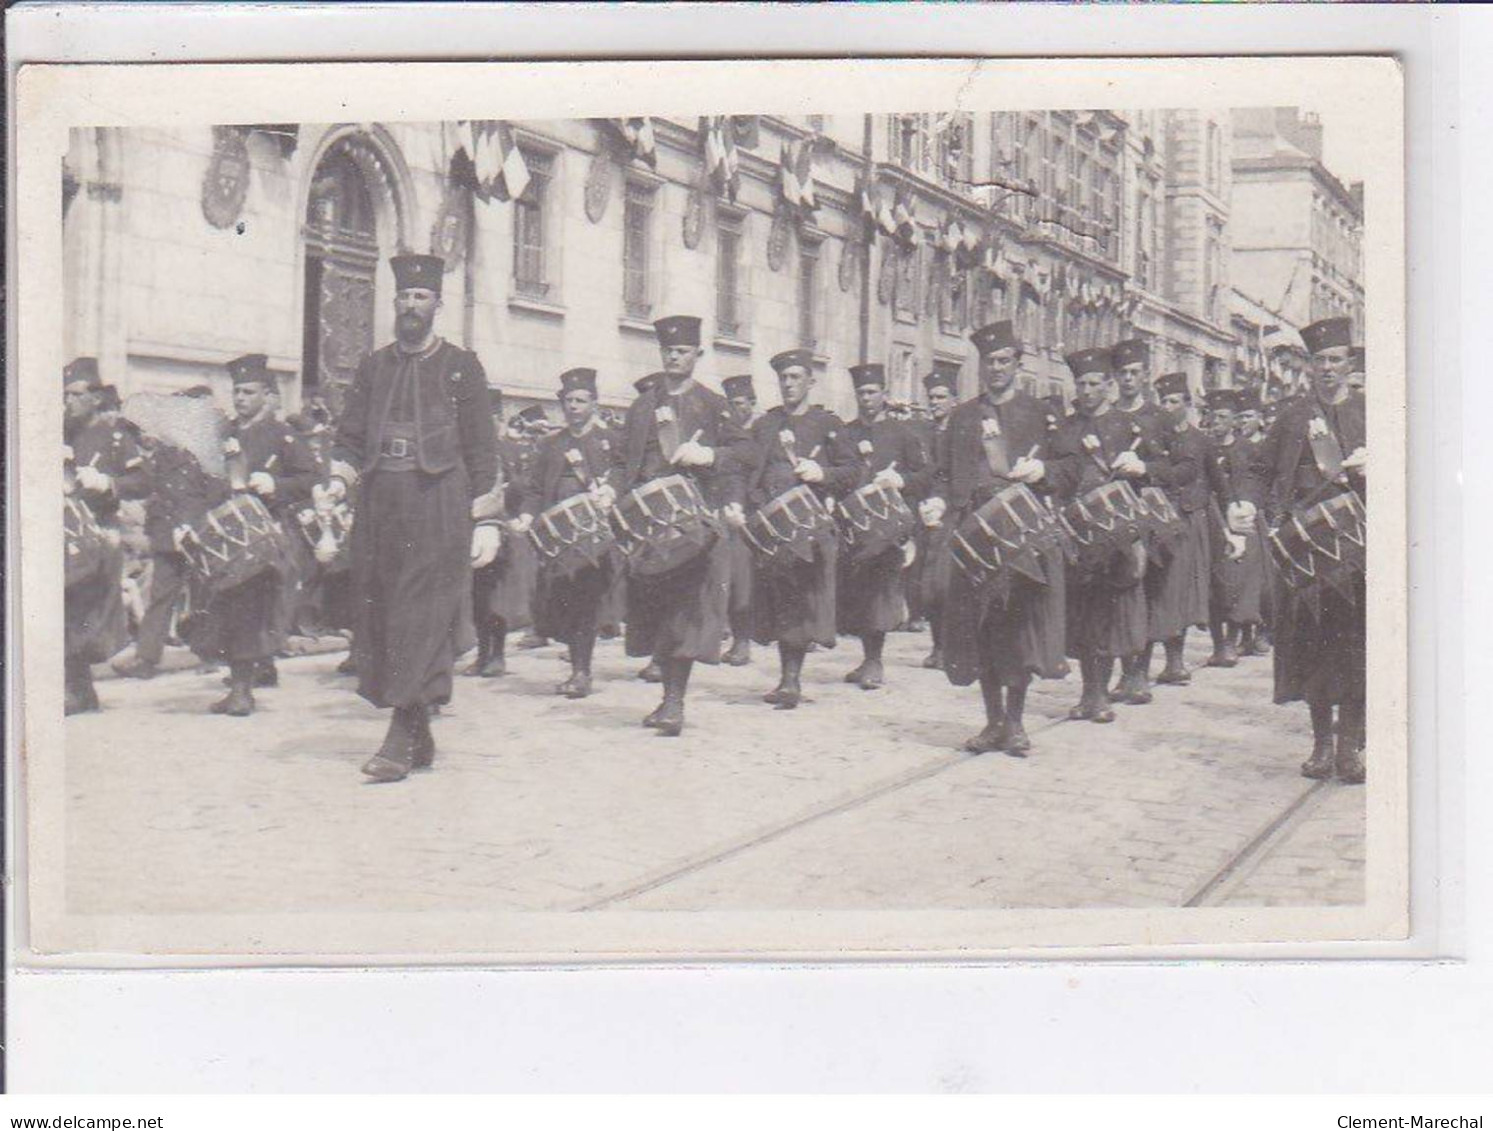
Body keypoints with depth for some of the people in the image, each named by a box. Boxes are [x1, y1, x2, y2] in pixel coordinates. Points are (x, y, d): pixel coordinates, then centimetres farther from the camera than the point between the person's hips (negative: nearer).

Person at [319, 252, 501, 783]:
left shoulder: (461, 367, 5)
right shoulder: (374, 366, 15)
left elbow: (481, 450, 3)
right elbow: (350, 436, 15)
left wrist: (485, 522, -2)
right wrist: (339, 480, -5)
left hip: (438, 506, -5)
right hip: (380, 506, 5)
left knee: (423, 617, -11)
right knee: (377, 613, 5)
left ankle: (400, 740, -15)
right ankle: (420, 737, 15)